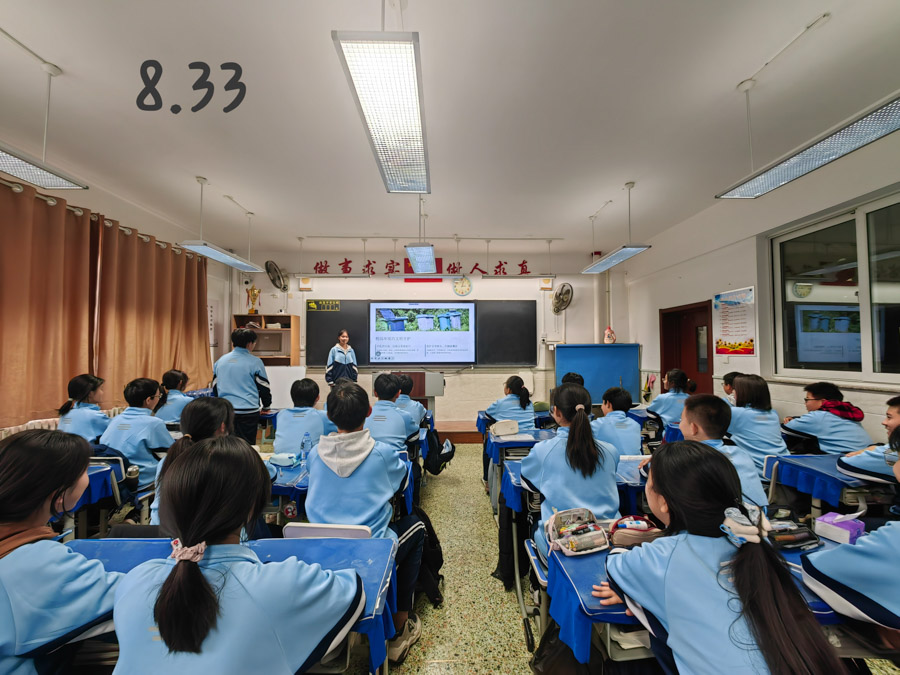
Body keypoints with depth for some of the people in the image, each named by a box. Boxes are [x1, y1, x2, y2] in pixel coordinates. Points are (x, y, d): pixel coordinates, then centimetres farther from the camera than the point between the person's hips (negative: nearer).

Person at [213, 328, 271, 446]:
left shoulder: (220, 361, 10)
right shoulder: (255, 362, -6)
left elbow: (215, 388, 19)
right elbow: (264, 387, 1)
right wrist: (266, 406, 17)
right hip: (248, 411, -5)